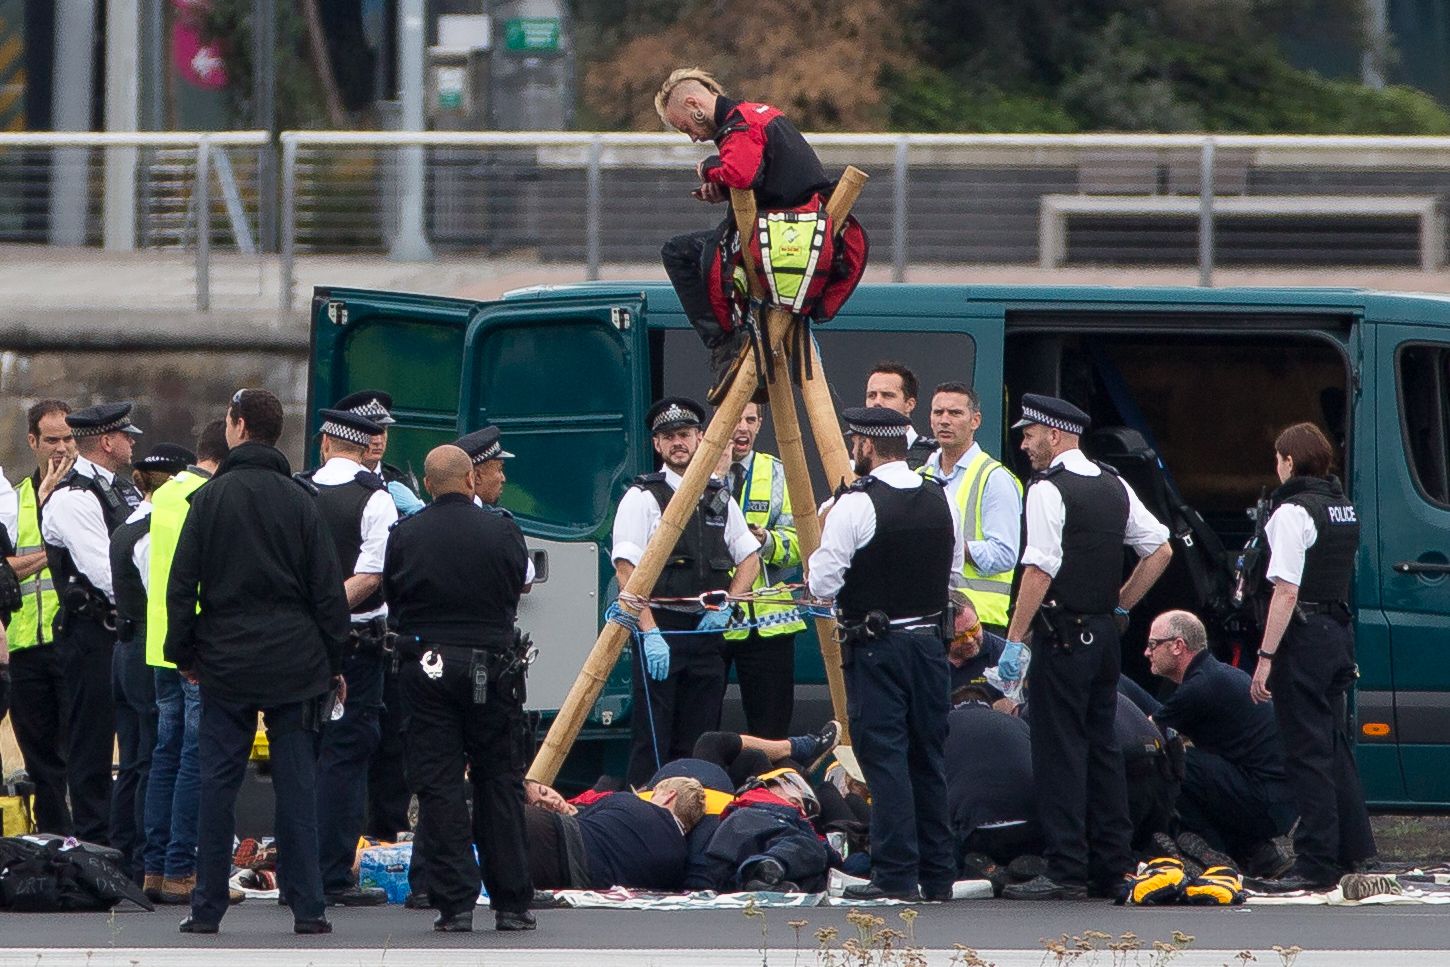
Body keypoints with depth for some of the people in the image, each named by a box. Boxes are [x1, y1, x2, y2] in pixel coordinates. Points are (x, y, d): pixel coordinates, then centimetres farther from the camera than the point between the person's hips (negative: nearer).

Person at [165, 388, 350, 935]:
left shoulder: (211, 499, -3)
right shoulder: (300, 500, 1)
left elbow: (181, 585, -2)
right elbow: (328, 588, 1)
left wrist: (182, 655, 8)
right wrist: (334, 662, 8)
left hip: (226, 664, -1)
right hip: (296, 664, 1)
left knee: (218, 783, 3)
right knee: (296, 784, 3)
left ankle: (208, 907, 3)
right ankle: (307, 909, 0)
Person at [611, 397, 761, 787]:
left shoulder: (719, 498, 14)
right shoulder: (642, 497, -3)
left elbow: (750, 558, 21)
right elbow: (627, 570, -10)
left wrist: (725, 606, 4)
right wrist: (649, 633, -18)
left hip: (707, 630, 5)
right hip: (660, 630, -5)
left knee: (699, 744, 6)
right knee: (652, 743, -8)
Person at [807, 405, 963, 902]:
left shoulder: (856, 505, -14)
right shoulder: (940, 501, 6)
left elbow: (822, 584, -12)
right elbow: (954, 571, 14)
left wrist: (824, 542, 7)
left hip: (876, 645, -6)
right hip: (930, 639, 6)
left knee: (885, 757, -4)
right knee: (928, 757, 11)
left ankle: (897, 874, -8)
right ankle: (938, 875, 14)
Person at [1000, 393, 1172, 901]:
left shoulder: (1048, 490, -12)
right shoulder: (1115, 487, 12)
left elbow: (1040, 571, -19)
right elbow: (1160, 550, 16)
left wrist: (1014, 641, -16)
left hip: (1063, 635, -8)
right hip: (1104, 632, 8)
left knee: (1060, 751, -6)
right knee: (1102, 746, 12)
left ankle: (1065, 872, -9)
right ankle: (1113, 867, 13)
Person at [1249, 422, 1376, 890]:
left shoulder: (1293, 512, -14)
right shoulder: (1344, 509, 13)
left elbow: (1286, 592, -19)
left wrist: (1266, 657, -18)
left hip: (1304, 636, -8)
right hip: (1340, 630, 8)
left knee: (1308, 751, -5)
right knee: (1335, 745, 16)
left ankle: (1316, 862, -5)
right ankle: (1351, 852, 18)